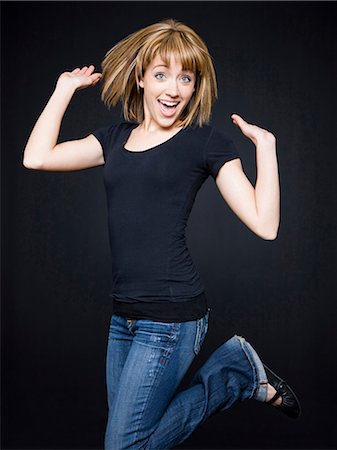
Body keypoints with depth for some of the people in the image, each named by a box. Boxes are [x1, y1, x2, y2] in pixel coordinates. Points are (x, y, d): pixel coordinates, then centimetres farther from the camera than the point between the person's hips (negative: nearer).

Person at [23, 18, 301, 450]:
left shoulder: (206, 142, -5)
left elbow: (264, 225, -12)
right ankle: (236, 368, 28)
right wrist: (66, 88, 6)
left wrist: (265, 145, -14)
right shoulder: (116, 138, 11)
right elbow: (37, 157, 0)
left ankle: (240, 370, 11)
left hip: (170, 317, -6)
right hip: (124, 316, 7)